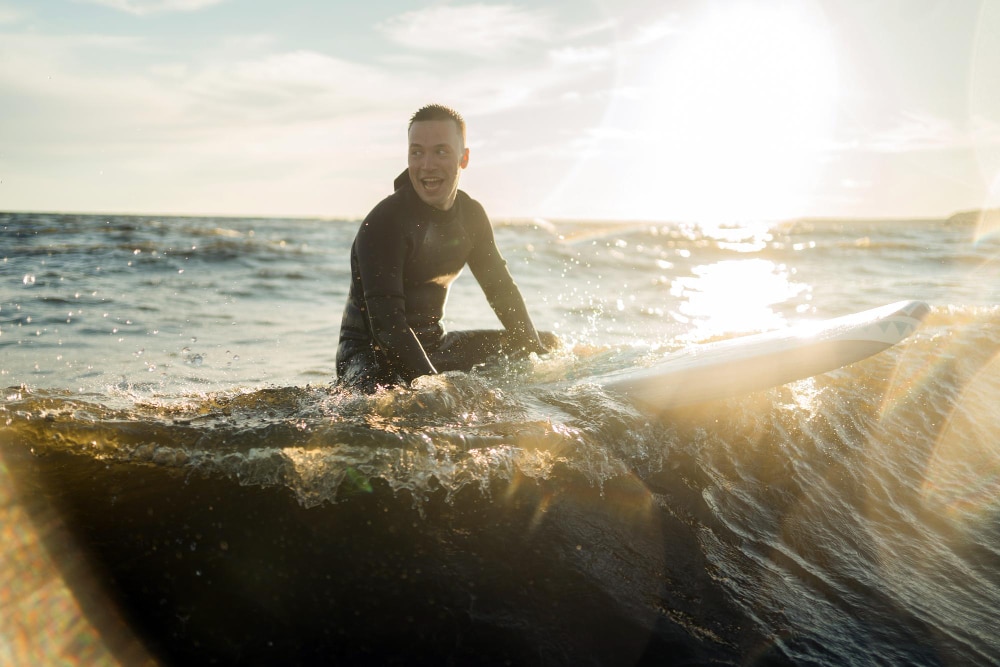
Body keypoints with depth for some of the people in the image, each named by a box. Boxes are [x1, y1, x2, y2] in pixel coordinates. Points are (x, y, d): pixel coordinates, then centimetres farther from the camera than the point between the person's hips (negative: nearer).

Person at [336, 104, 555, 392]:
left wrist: (536, 353, 3)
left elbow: (501, 289, 11)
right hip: (371, 353, -7)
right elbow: (387, 324, -26)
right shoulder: (383, 224, -21)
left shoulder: (470, 214, 1)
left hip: (433, 345, 8)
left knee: (548, 345, 12)